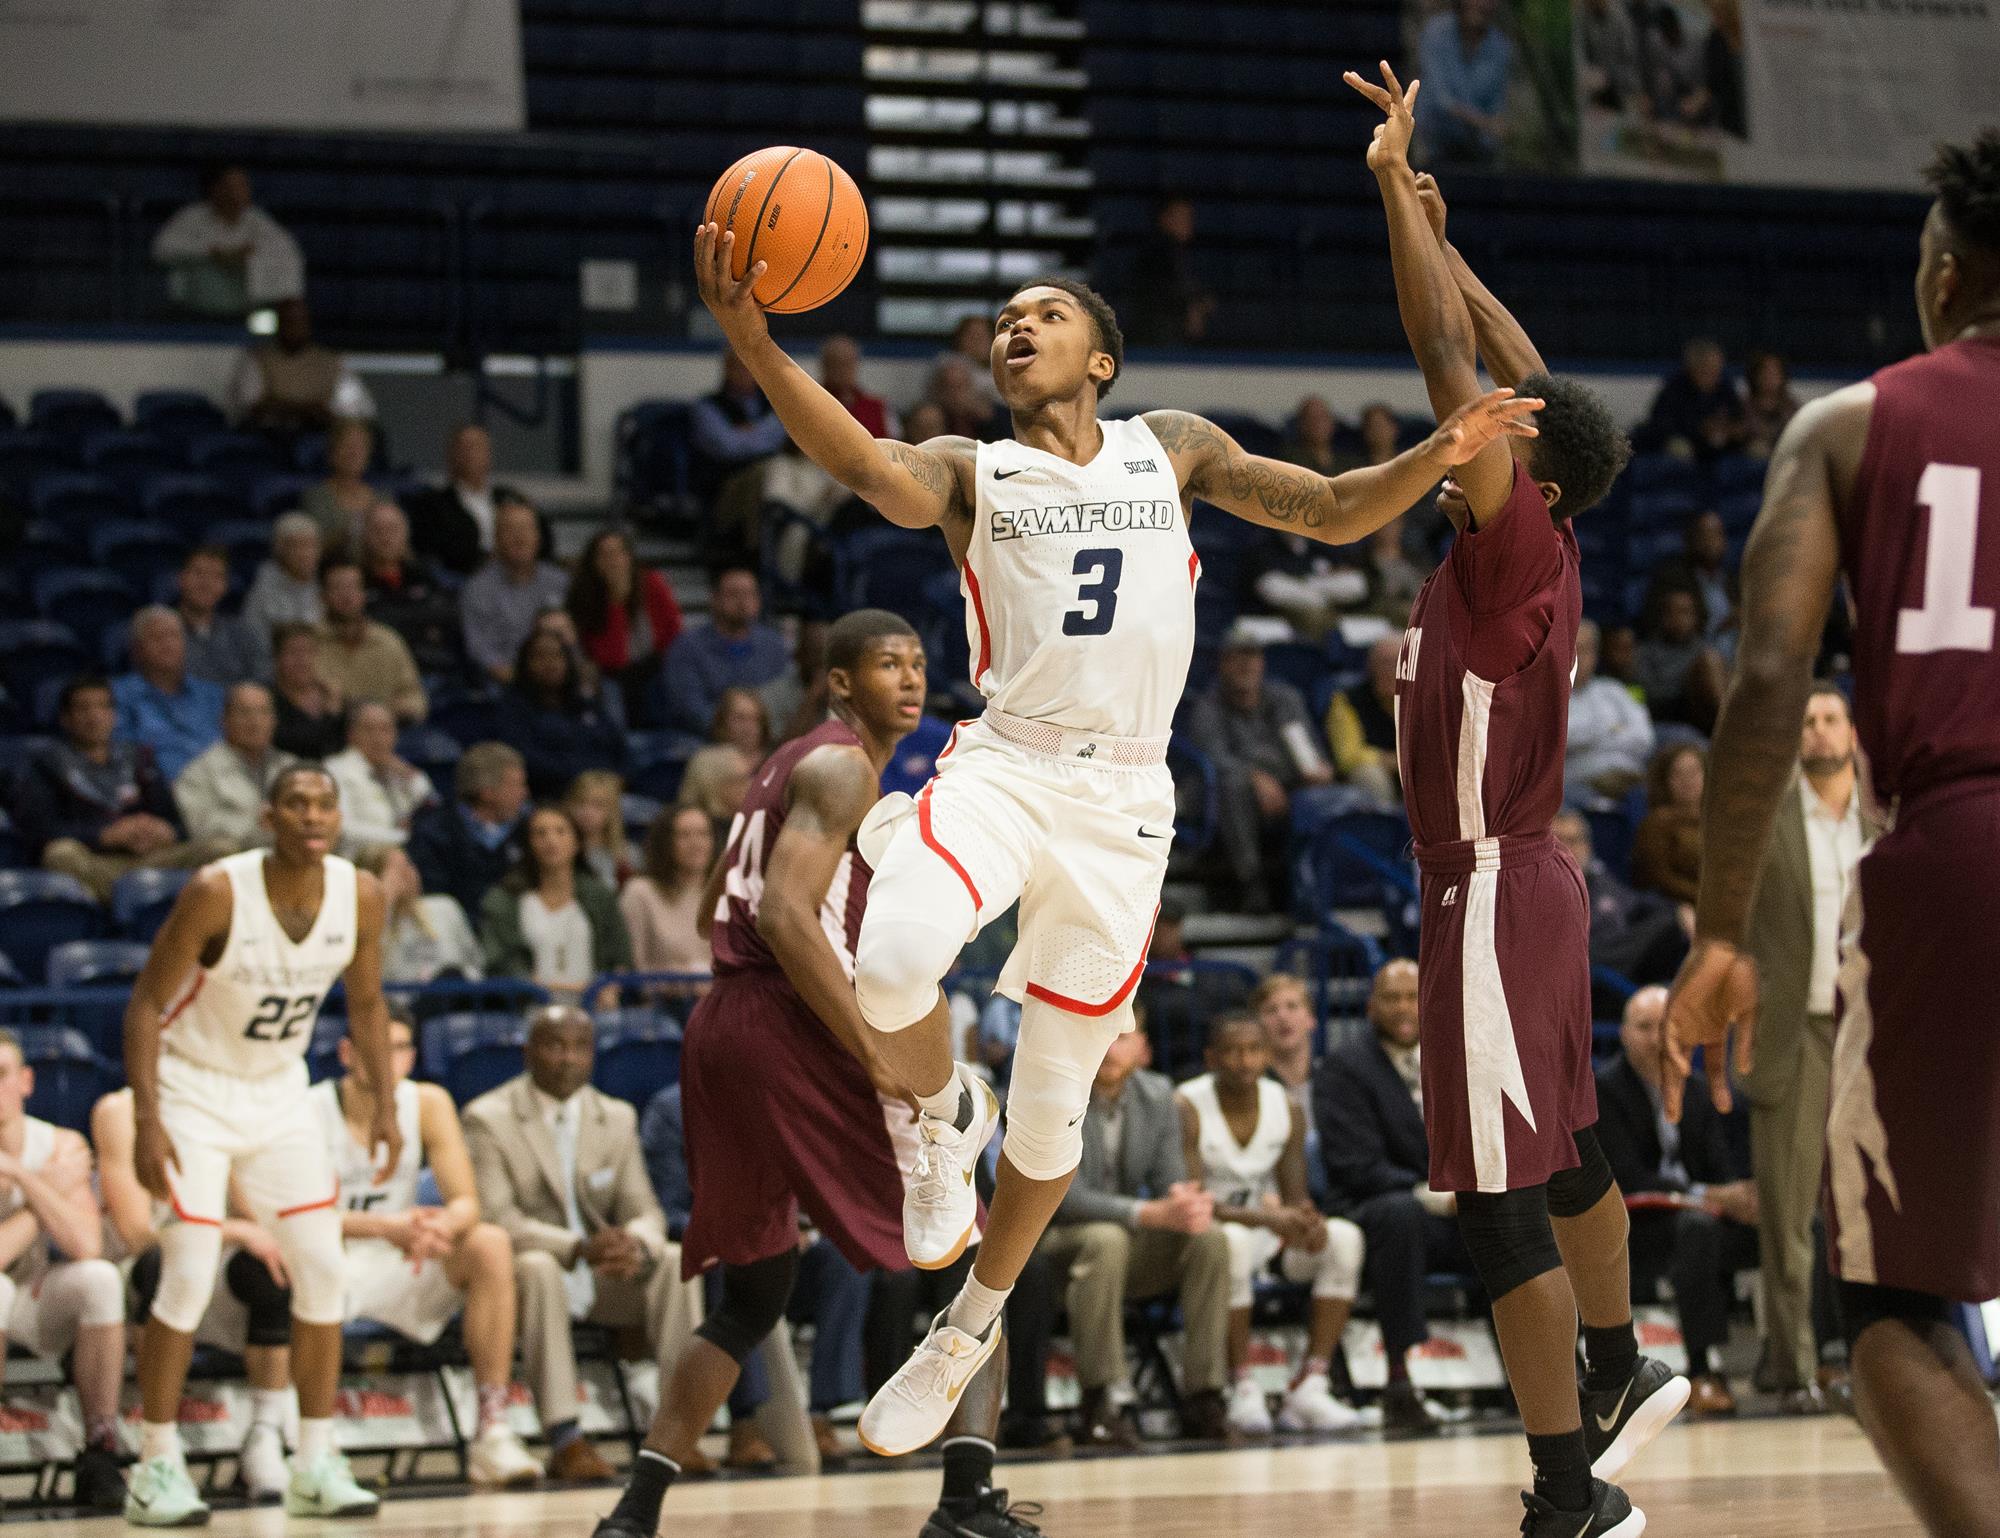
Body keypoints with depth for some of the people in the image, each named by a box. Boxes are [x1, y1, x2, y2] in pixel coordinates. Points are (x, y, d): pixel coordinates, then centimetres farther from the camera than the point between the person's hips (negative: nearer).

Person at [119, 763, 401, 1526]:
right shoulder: (217, 892, -25)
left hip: (279, 1094, 5)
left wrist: (385, 1104, 3)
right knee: (189, 1281, -11)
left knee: (323, 1269, -2)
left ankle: (316, 1464, 7)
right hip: (195, 1091, -5)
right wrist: (146, 1119, -25)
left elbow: (365, 1001, 8)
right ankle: (156, 1469, 0)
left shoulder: (360, 895, -10)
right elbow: (147, 1002, -19)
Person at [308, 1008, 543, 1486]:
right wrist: (385, 1227, -42)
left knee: (490, 1244, -22)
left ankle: (493, 1432, -22)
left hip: (399, 1266, 4)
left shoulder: (428, 1104, -3)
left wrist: (442, 1225, -36)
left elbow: (466, 1203, -10)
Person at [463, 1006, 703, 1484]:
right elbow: (496, 1217, -18)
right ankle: (565, 1441, -42)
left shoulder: (619, 1118, 10)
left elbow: (644, 1212, 3)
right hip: (517, 1277, -5)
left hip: (602, 1282, 5)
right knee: (538, 1266, -38)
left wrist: (637, 1247, -24)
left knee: (674, 1260, -22)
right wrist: (578, 1248, -33)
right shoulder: (488, 1118, -7)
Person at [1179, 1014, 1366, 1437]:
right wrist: (1267, 1219, -36)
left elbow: (1295, 1196, 1)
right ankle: (1244, 1390, -31)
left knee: (1345, 1238, -20)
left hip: (1272, 1231, 5)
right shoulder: (1187, 1109, -15)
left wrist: (1309, 1223, -26)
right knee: (1233, 1242, -39)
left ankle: (1310, 1387, -25)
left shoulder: (1285, 1107, 1)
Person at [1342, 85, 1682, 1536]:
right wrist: (1439, 237, 19)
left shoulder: (1516, 551, -17)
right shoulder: (1533, 552, 5)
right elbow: (1523, 373, 18)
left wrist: (1397, 189, -18)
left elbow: (1454, 365, -22)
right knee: (1562, 1153, 25)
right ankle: (1620, 1373, 43)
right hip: (1527, 878, 10)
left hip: (1492, 895, -10)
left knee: (1501, 1198, -10)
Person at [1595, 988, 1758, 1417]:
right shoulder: (1601, 1090, -6)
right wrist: (1712, 1197, -25)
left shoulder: (1697, 1093, 15)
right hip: (1623, 1240, -7)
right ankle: (1704, 1374, -42)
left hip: (1696, 1221, 7)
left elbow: (1723, 1172, 7)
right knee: (1695, 1226, -38)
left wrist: (1746, 1197, -18)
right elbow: (1630, 1180, -16)